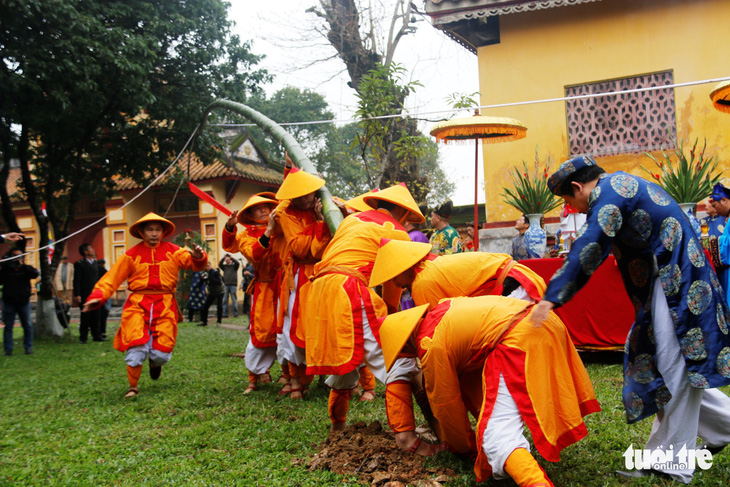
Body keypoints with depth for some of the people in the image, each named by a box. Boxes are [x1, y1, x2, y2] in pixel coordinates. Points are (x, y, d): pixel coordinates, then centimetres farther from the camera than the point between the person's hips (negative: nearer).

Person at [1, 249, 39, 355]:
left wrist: (22, 265, -19)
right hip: (9, 303, -1)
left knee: (28, 325, 3)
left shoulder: (26, 269, 6)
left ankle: (28, 347, 12)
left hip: (24, 302, 1)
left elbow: (35, 274, -14)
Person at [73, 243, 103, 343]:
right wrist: (77, 295, -16)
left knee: (96, 316, 7)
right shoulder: (79, 264, -5)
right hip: (85, 296, -6)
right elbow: (76, 281, -9)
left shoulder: (95, 263, 16)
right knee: (85, 317, -1)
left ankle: (96, 336, 13)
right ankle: (83, 338, 7)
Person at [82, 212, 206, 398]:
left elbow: (194, 264, -4)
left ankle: (155, 362, 39)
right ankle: (133, 387, 8)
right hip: (138, 304, -1)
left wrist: (198, 257, -28)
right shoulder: (132, 254, 4)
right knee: (136, 347, -13)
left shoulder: (173, 251, 7)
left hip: (165, 306, 1)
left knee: (162, 353, -1)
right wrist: (97, 296, -13)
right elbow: (112, 277, 1)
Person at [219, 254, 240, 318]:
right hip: (226, 285, 3)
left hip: (233, 285, -3)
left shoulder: (234, 266, 8)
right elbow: (219, 265, -2)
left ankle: (235, 313, 1)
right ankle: (225, 313, 1)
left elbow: (238, 263, -11)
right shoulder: (224, 266, 15)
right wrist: (223, 258, -7)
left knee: (234, 300, -3)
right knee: (225, 300, -1)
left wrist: (231, 257, -8)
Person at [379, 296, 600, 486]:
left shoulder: (431, 345, -1)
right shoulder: (441, 309, 25)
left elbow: (446, 403, 10)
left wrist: (463, 446, 26)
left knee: (497, 436, -12)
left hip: (519, 341, -10)